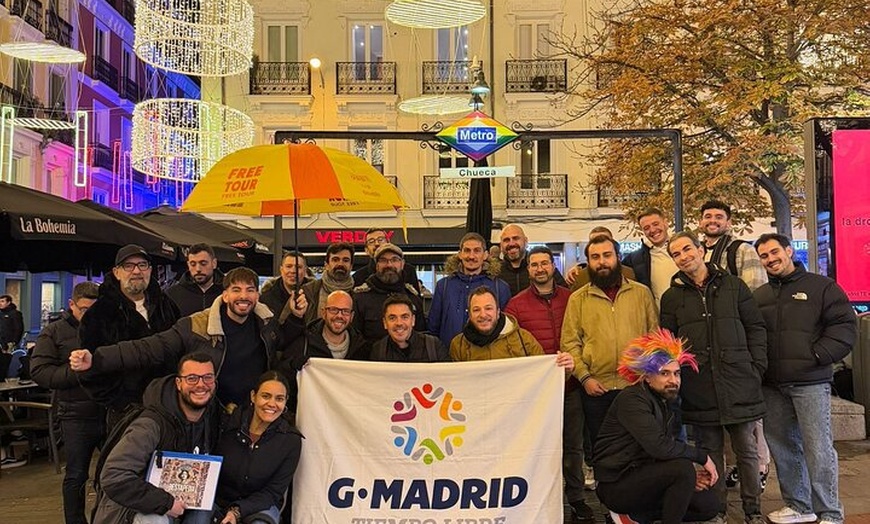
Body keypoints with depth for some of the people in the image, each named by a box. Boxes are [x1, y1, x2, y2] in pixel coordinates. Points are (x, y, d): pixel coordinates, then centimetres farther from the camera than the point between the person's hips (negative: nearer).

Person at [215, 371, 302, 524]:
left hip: (261, 506, -1)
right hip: (219, 501, 1)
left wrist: (238, 511, -22)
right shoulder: (229, 423, -8)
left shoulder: (291, 441, -9)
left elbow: (273, 492, -8)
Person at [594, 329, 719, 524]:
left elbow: (672, 447, 8)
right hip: (616, 485, -9)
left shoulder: (666, 402, 9)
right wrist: (702, 457, -18)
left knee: (708, 505, 2)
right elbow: (659, 447, -31)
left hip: (644, 476, 9)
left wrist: (689, 477, -11)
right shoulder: (632, 400, -19)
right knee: (683, 468, -27)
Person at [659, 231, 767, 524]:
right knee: (710, 452, 8)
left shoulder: (733, 286, 5)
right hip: (699, 388, 1)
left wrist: (757, 367, -1)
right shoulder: (671, 297, 7)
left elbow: (756, 328, 6)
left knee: (747, 450, 7)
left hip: (738, 382, 0)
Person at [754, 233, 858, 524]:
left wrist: (816, 356, -13)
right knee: (783, 448, 11)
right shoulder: (758, 296, 15)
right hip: (771, 385, 5)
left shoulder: (822, 287, 1)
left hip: (810, 383, -5)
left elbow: (845, 326, -5)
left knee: (818, 448, -4)